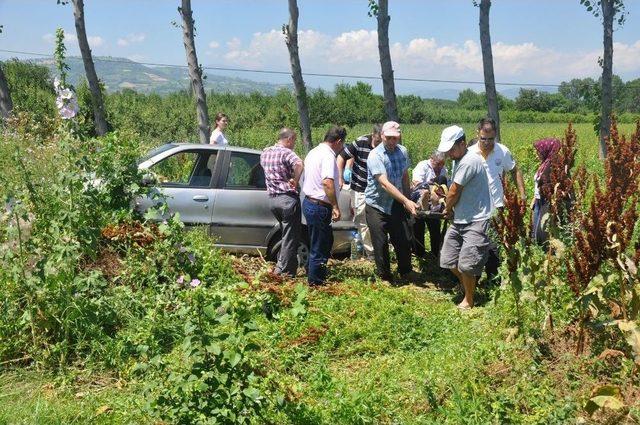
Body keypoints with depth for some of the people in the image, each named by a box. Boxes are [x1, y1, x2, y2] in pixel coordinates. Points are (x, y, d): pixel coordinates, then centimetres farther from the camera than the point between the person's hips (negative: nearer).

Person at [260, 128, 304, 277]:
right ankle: (284, 272, 3)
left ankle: (281, 265, 27)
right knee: (290, 237, 1)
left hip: (272, 198, 8)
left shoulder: (265, 153, 11)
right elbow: (299, 165, -34)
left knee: (286, 234, 23)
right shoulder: (286, 153, -14)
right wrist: (295, 181, -18)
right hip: (287, 198, -8)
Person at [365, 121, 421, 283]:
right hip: (377, 205, -5)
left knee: (404, 240, 10)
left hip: (396, 203, 5)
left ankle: (406, 271, 30)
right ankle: (384, 276, 20)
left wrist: (407, 199, 12)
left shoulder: (403, 151, -1)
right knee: (380, 243, 3)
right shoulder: (375, 155, -21)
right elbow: (385, 184, -29)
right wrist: (406, 201, -34)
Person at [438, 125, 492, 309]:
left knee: (466, 265, -7)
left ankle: (469, 300, 13)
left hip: (476, 221, -10)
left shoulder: (469, 161, -20)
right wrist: (451, 209, -1)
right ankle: (468, 287, 34)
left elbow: (454, 192, -13)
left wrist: (447, 209, 4)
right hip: (459, 219, 10)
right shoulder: (458, 161, 11)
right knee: (449, 260, 12)